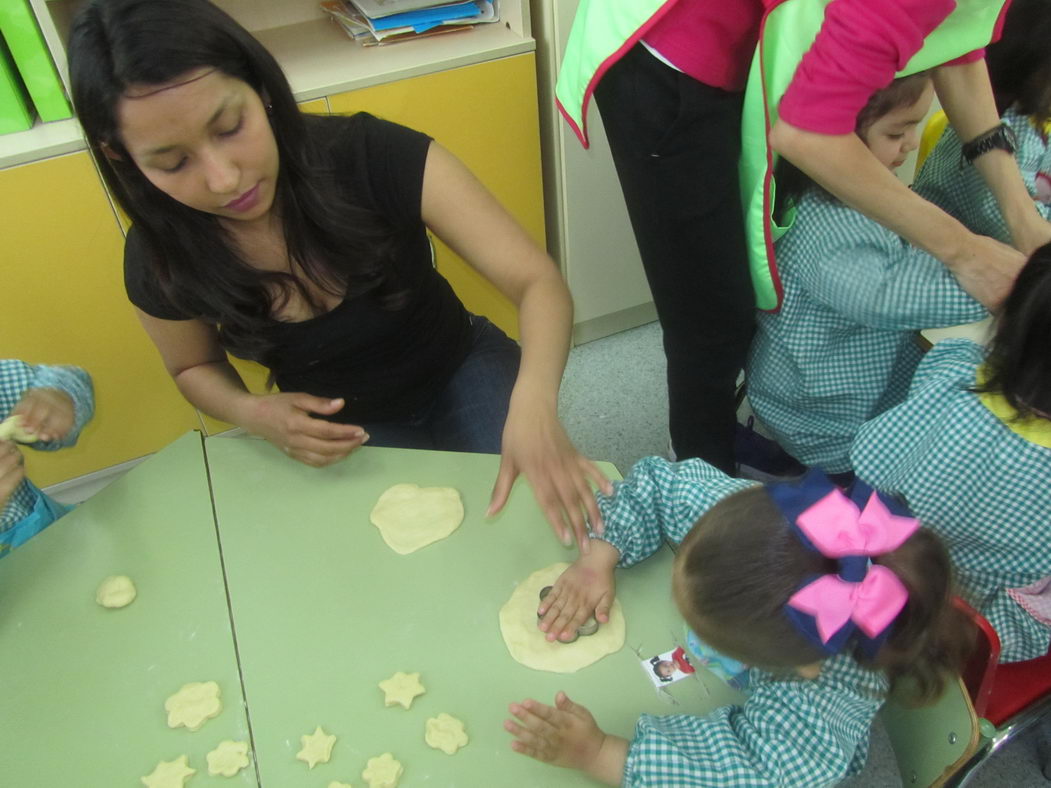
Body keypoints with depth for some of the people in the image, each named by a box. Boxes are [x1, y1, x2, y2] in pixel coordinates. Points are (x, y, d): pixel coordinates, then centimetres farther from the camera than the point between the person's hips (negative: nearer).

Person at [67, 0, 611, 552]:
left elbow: (536, 282, -30)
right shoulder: (161, 261, -19)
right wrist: (253, 414, -21)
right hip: (345, 430, 2)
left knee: (561, 520, -22)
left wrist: (533, 402, -51)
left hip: (462, 372, -1)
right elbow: (195, 368, 3)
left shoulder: (375, 157, -29)